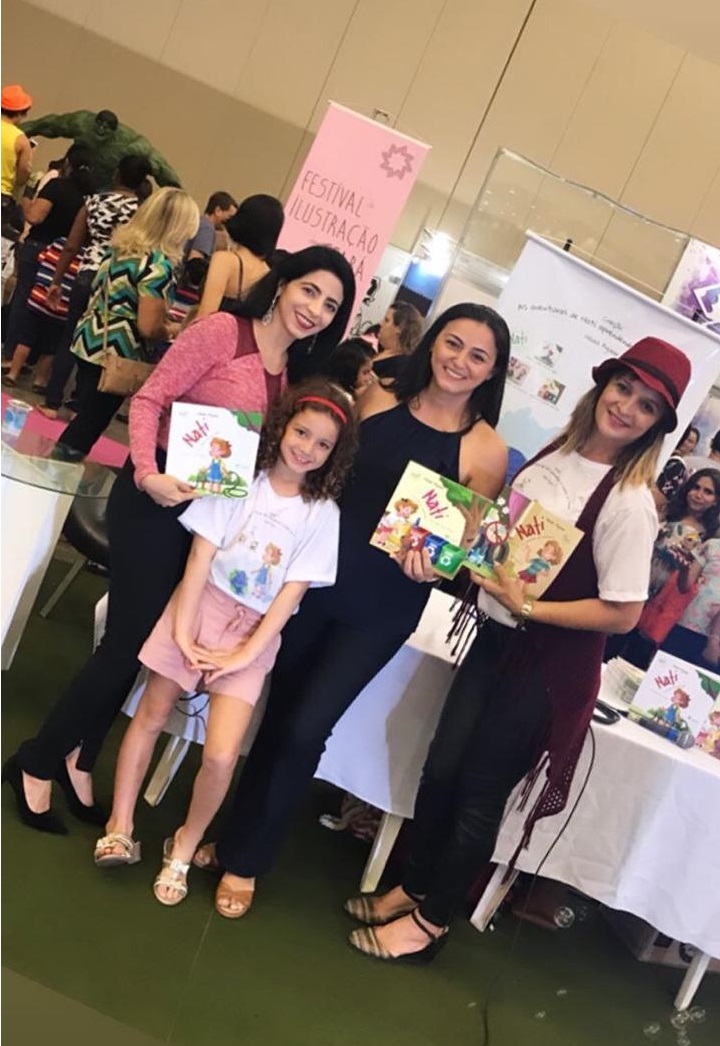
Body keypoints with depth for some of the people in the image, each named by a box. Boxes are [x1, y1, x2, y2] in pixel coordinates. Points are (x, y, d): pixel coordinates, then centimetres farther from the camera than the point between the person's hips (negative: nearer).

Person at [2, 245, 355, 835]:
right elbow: (148, 400, -14)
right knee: (131, 639, -3)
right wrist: (148, 473, -26)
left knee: (142, 639, 14)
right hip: (156, 497, -7)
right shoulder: (223, 331, -12)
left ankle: (77, 760, 31)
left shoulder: (296, 373, 9)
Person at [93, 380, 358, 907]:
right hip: (202, 605, 1)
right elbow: (202, 555, -6)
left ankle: (185, 846, 15)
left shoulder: (322, 513, -4)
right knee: (150, 717, 8)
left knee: (221, 755, -11)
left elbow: (291, 592, -6)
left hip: (255, 629, -1)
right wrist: (182, 630, -12)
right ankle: (120, 827, 27)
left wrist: (244, 653, -12)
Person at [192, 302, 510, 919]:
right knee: (280, 712, 15)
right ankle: (235, 837, 37)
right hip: (316, 578, 3)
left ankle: (246, 859, 23)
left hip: (382, 611, -3)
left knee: (306, 729, 0)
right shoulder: (378, 400, -1)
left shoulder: (486, 450, -8)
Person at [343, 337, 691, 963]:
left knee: (479, 790, 7)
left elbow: (622, 614, -19)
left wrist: (526, 607, -23)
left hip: (549, 666, -6)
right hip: (495, 639, 6)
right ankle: (415, 887, 37)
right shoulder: (555, 456, 0)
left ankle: (431, 922, 29)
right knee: (442, 769, 14)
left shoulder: (628, 503, -20)